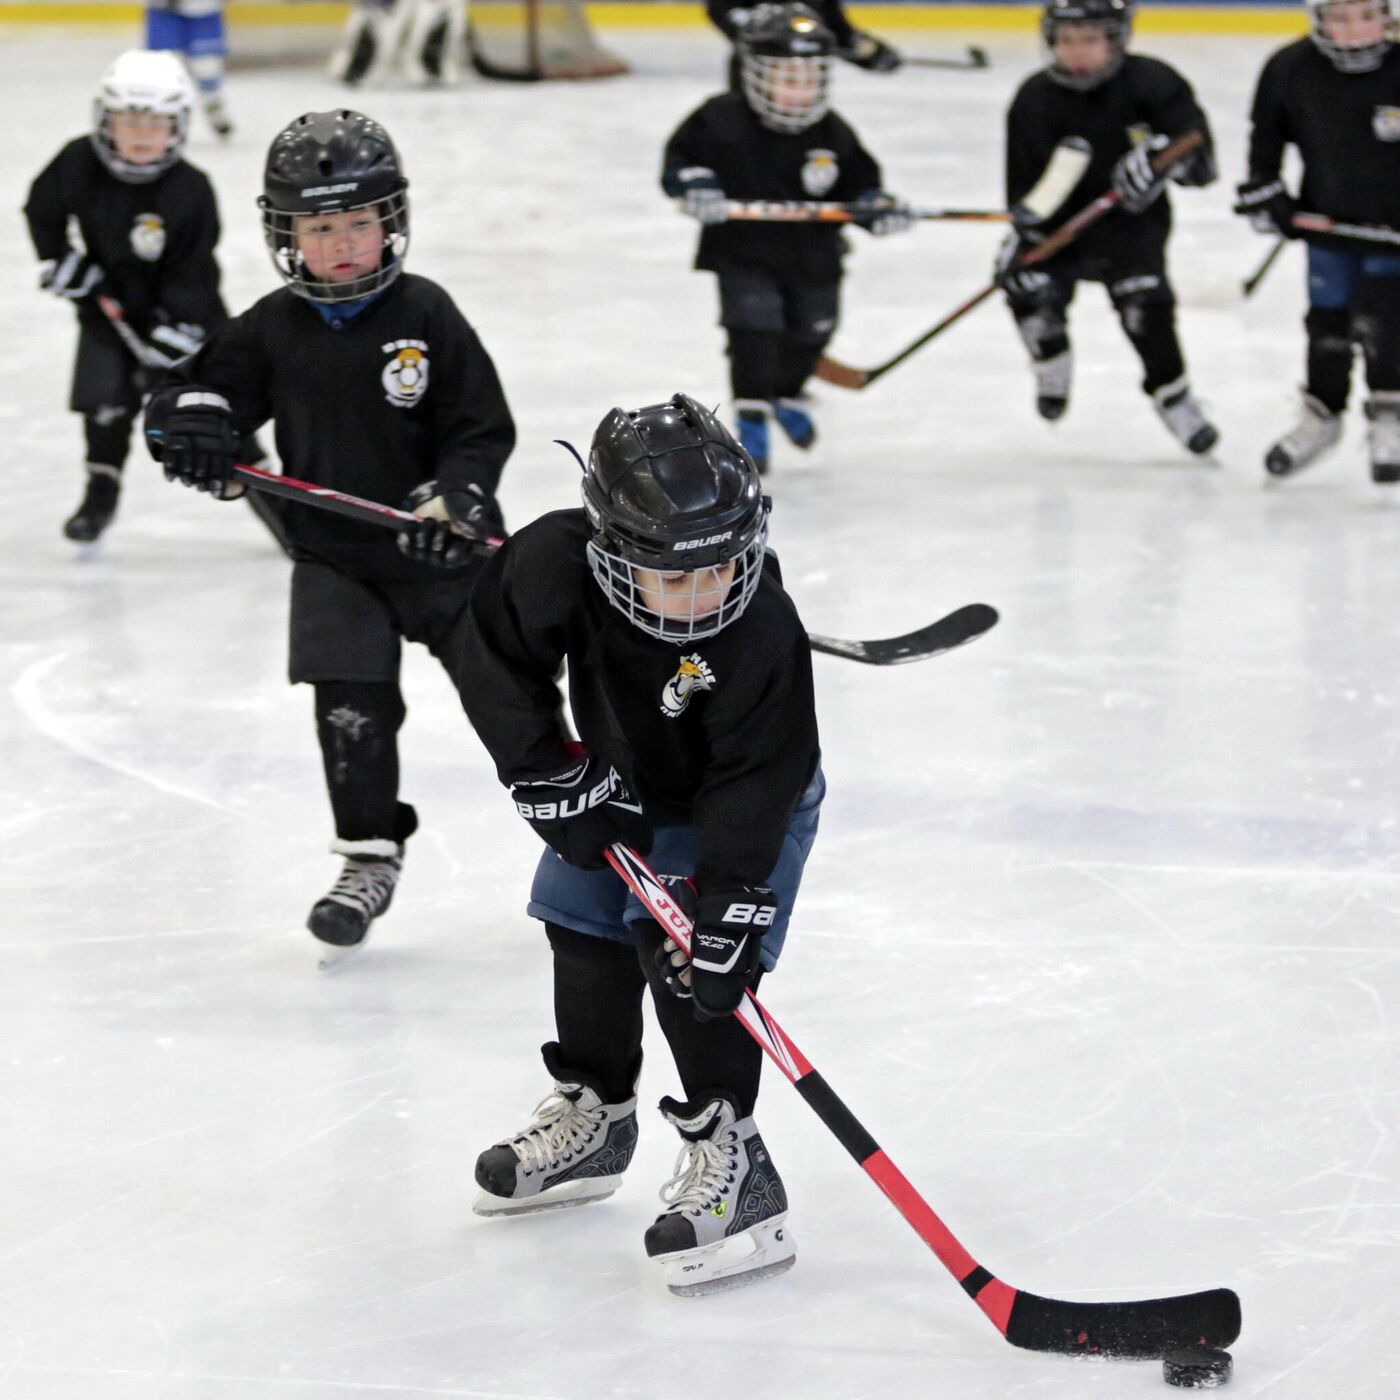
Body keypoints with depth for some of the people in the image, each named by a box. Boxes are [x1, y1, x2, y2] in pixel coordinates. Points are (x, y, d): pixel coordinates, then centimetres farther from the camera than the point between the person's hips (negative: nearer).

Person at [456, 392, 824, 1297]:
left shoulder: (763, 635, -37)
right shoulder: (557, 566, -31)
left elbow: (754, 781, -33)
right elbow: (498, 662, -14)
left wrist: (726, 908, -38)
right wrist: (557, 782, -14)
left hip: (745, 803, -5)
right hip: (621, 784, 5)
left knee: (691, 962, -19)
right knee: (587, 940, 15)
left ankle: (730, 1161, -15)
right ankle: (594, 1118, 36)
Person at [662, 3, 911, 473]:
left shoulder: (833, 134, -9)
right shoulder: (722, 121, -17)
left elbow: (858, 179, -1)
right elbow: (679, 157, -10)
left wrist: (875, 204, -22)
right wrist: (692, 182, -31)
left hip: (813, 259, 4)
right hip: (744, 256, -4)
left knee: (809, 334, 20)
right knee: (753, 328, -18)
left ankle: (787, 395, 51)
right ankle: (751, 421, -2)